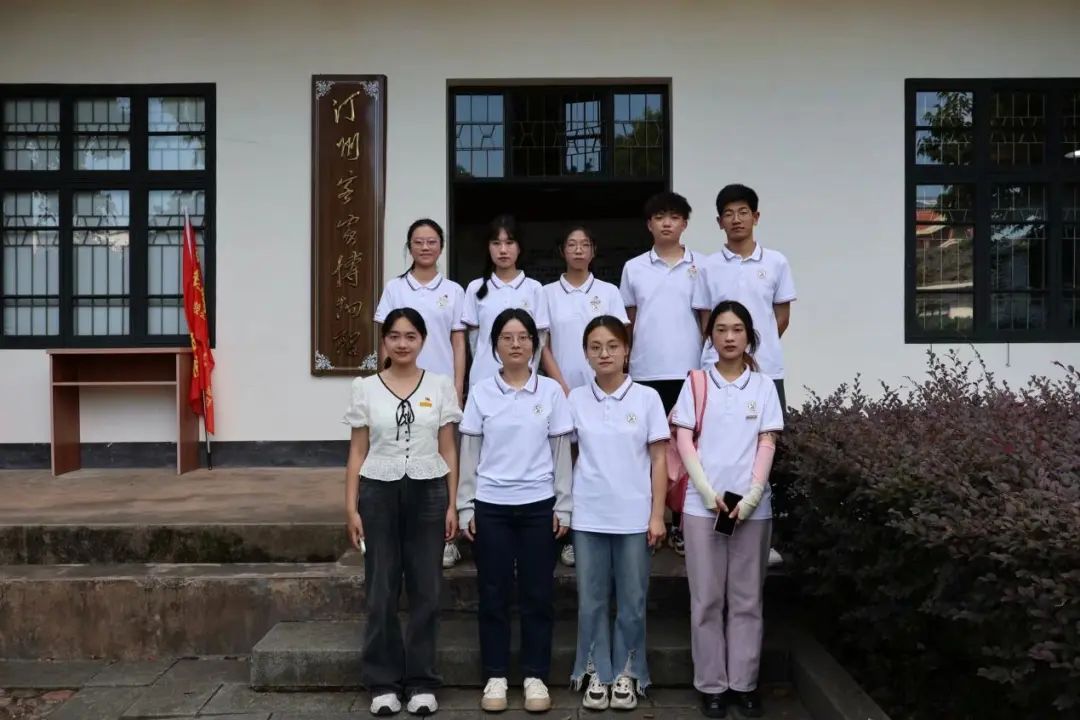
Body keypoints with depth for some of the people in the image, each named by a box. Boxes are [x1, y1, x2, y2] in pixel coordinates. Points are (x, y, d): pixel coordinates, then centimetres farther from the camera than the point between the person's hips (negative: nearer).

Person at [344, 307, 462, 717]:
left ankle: (420, 681, 17)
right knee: (381, 592, 5)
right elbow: (358, 452, 4)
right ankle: (383, 682, 17)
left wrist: (452, 504, -1)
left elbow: (448, 451, 4)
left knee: (425, 590, 5)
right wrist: (351, 507, -2)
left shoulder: (440, 386, 3)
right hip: (379, 493, 0)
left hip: (427, 493, 0)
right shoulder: (365, 389, 3)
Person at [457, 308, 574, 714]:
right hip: (491, 506, 0)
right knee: (494, 594, 7)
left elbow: (561, 453, 3)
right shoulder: (480, 393, 2)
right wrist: (466, 507, 0)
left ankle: (535, 677, 19)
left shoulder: (551, 391, 1)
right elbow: (469, 454, 3)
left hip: (538, 505, 0)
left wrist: (563, 506, 0)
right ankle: (496, 677, 19)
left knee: (537, 594, 6)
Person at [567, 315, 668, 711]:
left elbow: (659, 460, 0)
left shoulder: (647, 398, -2)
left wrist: (657, 515, -4)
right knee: (591, 600, 8)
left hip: (634, 516, -1)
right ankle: (597, 672, 22)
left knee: (632, 601, 8)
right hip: (588, 516, 1)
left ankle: (626, 673, 23)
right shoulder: (576, 400, 2)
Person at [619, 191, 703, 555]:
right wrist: (625, 360, 5)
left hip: (689, 372, -1)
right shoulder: (633, 268, 7)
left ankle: (682, 524, 16)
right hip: (645, 373, 1)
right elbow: (628, 321, 11)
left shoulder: (701, 266, 4)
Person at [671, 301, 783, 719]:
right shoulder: (695, 384, 5)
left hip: (753, 505, 1)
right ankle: (711, 685, 15)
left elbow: (767, 444, 2)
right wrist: (709, 491, -12)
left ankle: (744, 683, 18)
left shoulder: (763, 386, 7)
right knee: (706, 599, 5)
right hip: (702, 504, 0)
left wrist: (751, 495, -11)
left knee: (747, 598, 8)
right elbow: (684, 441, 0)